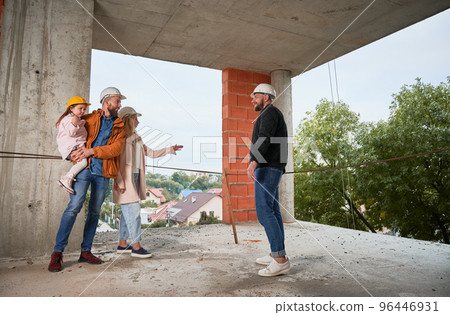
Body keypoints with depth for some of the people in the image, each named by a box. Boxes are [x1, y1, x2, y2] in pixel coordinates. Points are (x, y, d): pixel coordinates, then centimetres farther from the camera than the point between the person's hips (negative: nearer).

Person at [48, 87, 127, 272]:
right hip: (84, 168, -3)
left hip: (103, 173, 3)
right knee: (74, 206, -12)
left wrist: (92, 151, -15)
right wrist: (73, 151, -1)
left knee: (94, 211, 7)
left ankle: (86, 251, 17)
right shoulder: (89, 119, 10)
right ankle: (57, 252, -3)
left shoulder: (119, 127, 12)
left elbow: (116, 148, -4)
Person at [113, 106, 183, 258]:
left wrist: (169, 149, 16)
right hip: (125, 179, -8)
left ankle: (122, 244, 22)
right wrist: (118, 181, -18)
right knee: (133, 211, -8)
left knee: (128, 212, 12)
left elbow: (151, 153, 22)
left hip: (136, 178, 8)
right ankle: (136, 247, -1)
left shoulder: (136, 139, 18)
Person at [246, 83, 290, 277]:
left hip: (267, 168, -11)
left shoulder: (270, 112, -7)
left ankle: (280, 260, -15)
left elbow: (264, 138, -25)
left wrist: (254, 161, -38)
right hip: (269, 169, 11)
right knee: (272, 211, 10)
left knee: (264, 212, -15)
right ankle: (277, 255, 16)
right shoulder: (271, 116, 25)